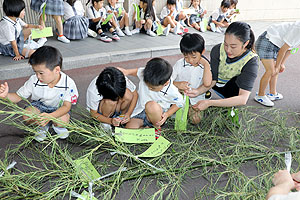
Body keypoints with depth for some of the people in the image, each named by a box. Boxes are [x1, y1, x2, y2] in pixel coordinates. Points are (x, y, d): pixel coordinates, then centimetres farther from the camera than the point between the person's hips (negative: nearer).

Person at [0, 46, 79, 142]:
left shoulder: (68, 84, -26)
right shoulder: (34, 81, -17)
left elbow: (66, 106, -27)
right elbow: (18, 97, -7)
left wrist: (50, 116, -45)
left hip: (59, 109, -2)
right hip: (39, 105, 3)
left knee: (63, 120, -34)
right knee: (27, 115, -29)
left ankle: (57, 126, 4)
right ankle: (43, 126, 3)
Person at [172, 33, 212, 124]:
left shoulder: (205, 66, -7)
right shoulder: (180, 64, -6)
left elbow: (207, 84, -24)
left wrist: (206, 64, -20)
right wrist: (177, 84, -28)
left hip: (196, 99, -1)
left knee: (196, 119, -17)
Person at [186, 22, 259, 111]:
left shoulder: (251, 60, -33)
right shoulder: (217, 50, -26)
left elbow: (243, 99, -43)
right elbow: (212, 80, -20)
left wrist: (209, 103, -51)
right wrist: (198, 91, -43)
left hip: (233, 89, -3)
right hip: (217, 84, 3)